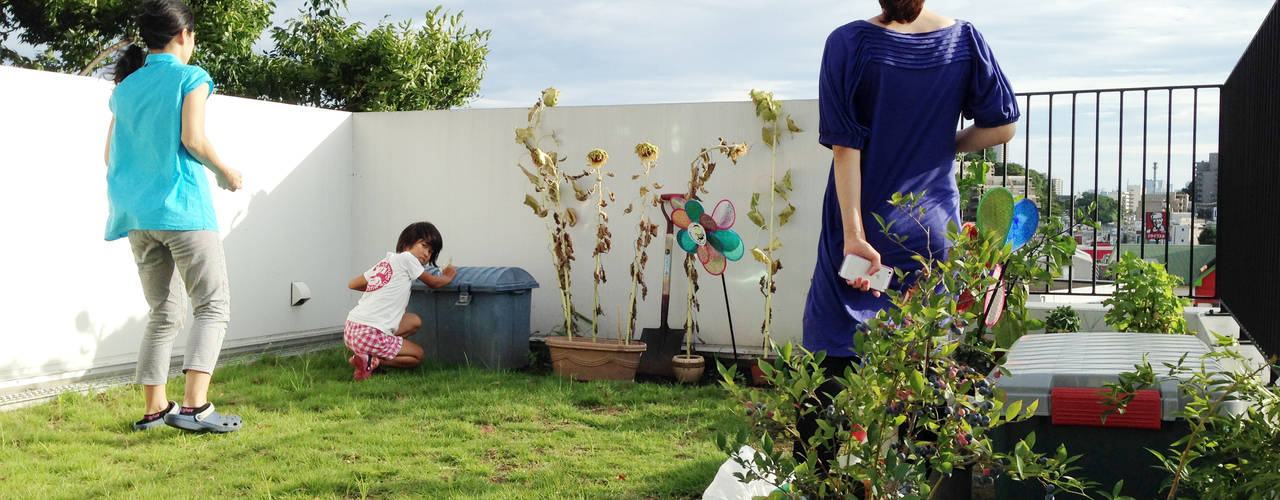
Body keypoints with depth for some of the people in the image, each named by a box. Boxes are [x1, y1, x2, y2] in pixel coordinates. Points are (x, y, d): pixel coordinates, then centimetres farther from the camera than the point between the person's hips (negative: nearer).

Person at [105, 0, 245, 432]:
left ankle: (154, 408, 13)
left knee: (164, 314, 15)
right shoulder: (189, 77, -2)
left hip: (135, 216, 7)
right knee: (213, 307, -3)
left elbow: (110, 155, 15)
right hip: (182, 209, -6)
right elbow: (193, 139, -13)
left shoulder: (125, 87, 16)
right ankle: (194, 406, -17)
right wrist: (226, 172, 2)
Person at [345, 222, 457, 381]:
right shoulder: (406, 258, -4)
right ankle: (371, 361, -9)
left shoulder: (383, 263, 18)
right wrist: (448, 278, 29)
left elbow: (352, 284, 26)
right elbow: (433, 282, 9)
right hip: (370, 335, -8)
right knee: (418, 355, 11)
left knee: (415, 321, 19)